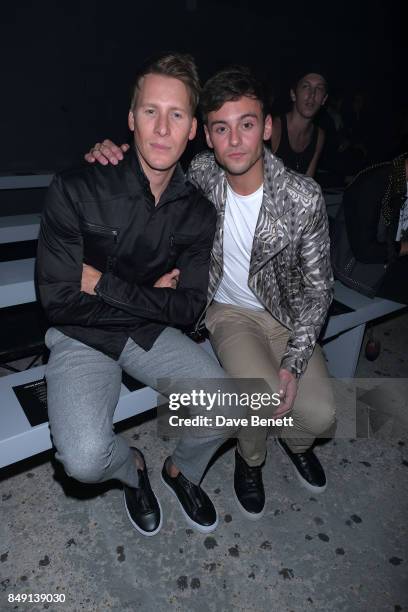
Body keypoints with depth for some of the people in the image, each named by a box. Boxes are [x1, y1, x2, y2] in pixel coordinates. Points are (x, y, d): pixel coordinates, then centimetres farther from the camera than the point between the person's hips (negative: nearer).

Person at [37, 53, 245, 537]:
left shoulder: (198, 212, -6)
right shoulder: (76, 191, -17)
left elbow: (188, 309, -7)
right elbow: (58, 301, -16)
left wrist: (104, 284, -16)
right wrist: (151, 296, -13)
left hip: (152, 333, 3)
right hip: (82, 336, -2)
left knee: (230, 410, -15)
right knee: (86, 459, -25)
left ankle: (182, 469, 22)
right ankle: (131, 469, 16)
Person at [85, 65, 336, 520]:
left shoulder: (304, 198, -19)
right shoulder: (202, 173, -14)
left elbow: (317, 287, -11)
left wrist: (294, 362, -20)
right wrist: (109, 154, -17)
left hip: (287, 315, 1)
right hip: (229, 311, 0)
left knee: (320, 415, -13)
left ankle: (295, 442, 28)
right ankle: (250, 459, 11)